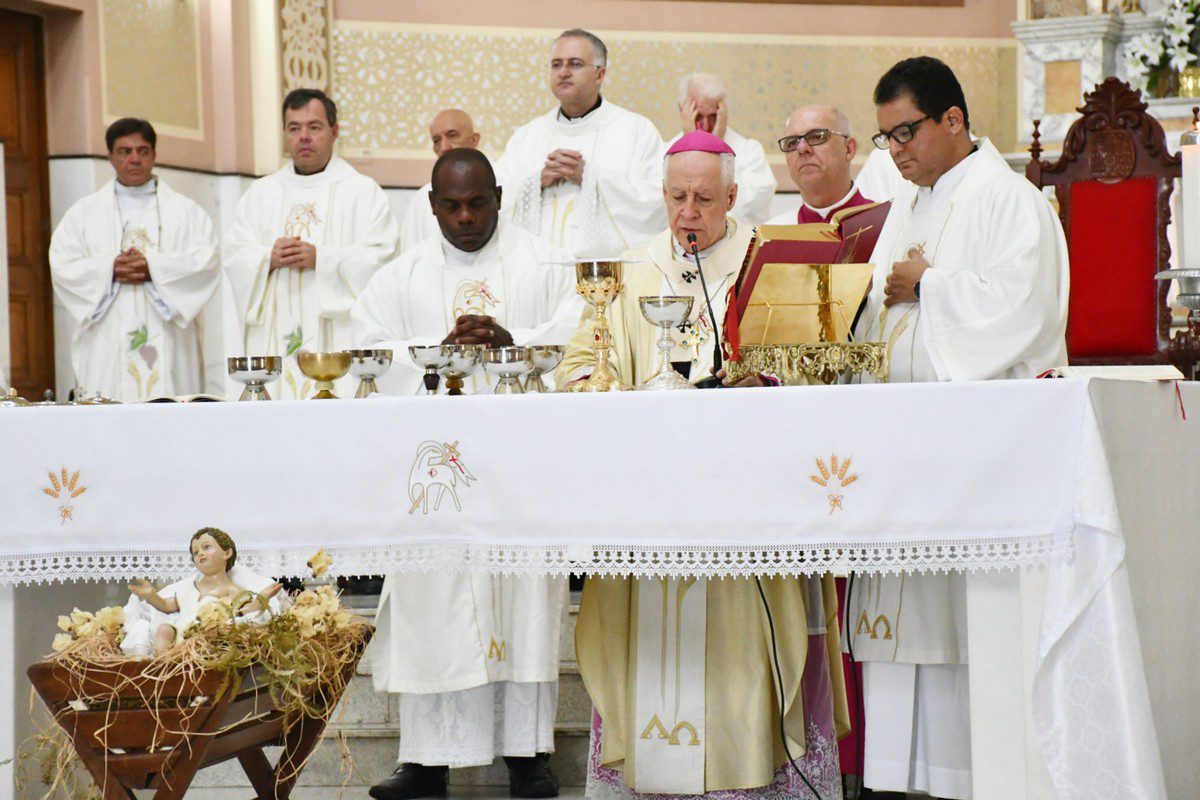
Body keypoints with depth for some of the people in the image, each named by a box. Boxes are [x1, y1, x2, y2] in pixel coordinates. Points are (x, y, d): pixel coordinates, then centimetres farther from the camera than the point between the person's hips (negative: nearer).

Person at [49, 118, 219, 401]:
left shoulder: (185, 210, 13)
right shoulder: (85, 212, 16)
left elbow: (207, 260, -1)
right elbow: (61, 264, 5)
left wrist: (154, 268, -14)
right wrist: (111, 270, -11)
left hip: (167, 343, 0)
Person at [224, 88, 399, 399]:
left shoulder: (363, 191, 8)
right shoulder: (260, 193, 18)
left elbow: (379, 257, -5)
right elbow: (235, 258, 9)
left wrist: (320, 258, -15)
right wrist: (270, 258, -12)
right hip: (275, 339, 3)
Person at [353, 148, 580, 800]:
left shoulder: (546, 265, 12)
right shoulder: (401, 277, 16)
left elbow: (576, 340, 0)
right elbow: (372, 353, 3)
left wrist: (511, 341, -16)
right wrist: (444, 348, -12)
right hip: (433, 459, 1)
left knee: (523, 596, -4)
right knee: (432, 598, -4)